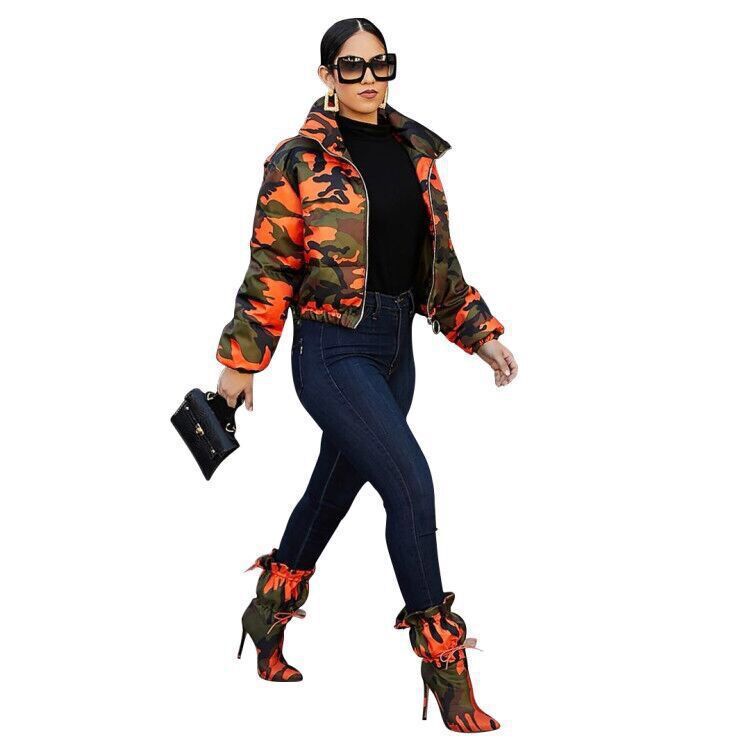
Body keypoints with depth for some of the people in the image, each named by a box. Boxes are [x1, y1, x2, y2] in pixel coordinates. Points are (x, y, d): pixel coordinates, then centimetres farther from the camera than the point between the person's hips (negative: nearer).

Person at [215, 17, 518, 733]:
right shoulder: (300, 159, -7)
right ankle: (442, 656, -6)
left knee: (336, 486, 18)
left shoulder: (415, 150, 10)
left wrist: (478, 331, 11)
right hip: (332, 349, -7)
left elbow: (438, 256, 16)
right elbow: (270, 269, -6)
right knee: (411, 482, -16)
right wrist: (239, 361, -5)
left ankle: (269, 611, 40)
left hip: (395, 346, 7)